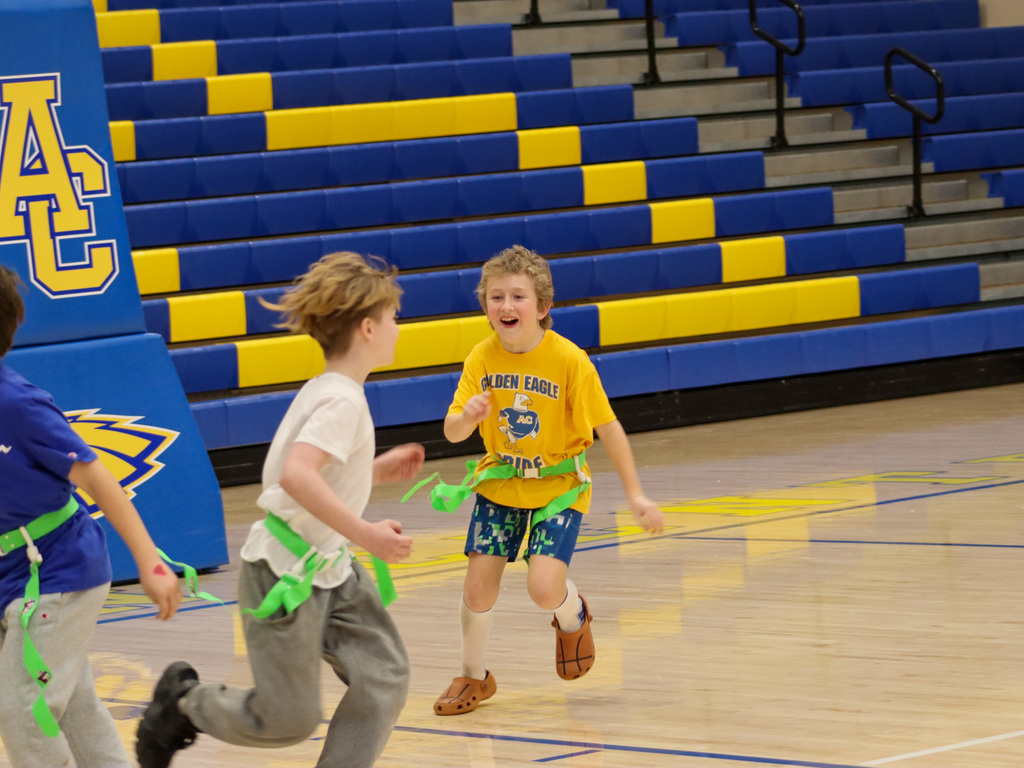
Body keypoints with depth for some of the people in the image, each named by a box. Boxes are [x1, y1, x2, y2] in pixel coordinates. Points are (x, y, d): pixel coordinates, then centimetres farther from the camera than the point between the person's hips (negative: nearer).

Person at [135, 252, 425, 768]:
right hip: (285, 573, -10)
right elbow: (296, 475, -36)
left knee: (384, 677, -3)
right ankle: (184, 700, 24)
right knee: (289, 719, 1)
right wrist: (365, 533, -32)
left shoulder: (323, 391, 8)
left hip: (328, 569, 10)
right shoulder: (342, 400, -21)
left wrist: (374, 471, 13)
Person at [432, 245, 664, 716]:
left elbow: (607, 428, -12)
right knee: (478, 585, -5)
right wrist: (468, 417, -37)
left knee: (544, 588, -19)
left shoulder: (568, 360, -20)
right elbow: (452, 432, -13)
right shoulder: (482, 359, -11)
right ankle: (474, 677, 20)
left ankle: (573, 618, 20)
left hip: (559, 484, -3)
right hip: (500, 482, 3)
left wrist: (635, 495, -12)